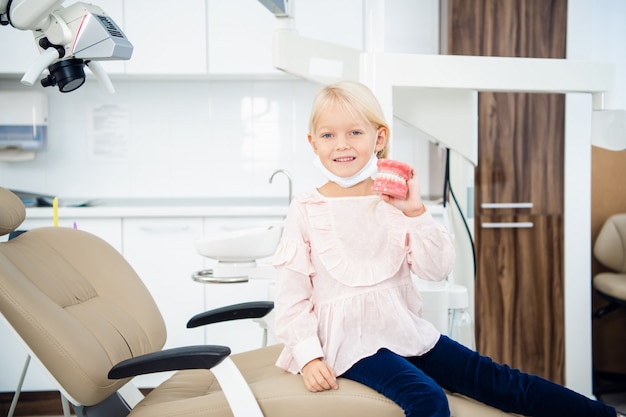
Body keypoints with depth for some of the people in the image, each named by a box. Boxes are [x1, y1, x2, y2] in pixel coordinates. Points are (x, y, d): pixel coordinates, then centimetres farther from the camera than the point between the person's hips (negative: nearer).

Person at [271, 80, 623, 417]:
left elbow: (438, 270, -5)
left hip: (405, 327, 3)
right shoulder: (306, 210, -5)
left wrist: (416, 212, -17)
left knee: (496, 379, -5)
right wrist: (309, 357, -12)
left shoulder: (394, 201, 3)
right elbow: (291, 297, -4)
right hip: (351, 340, -3)